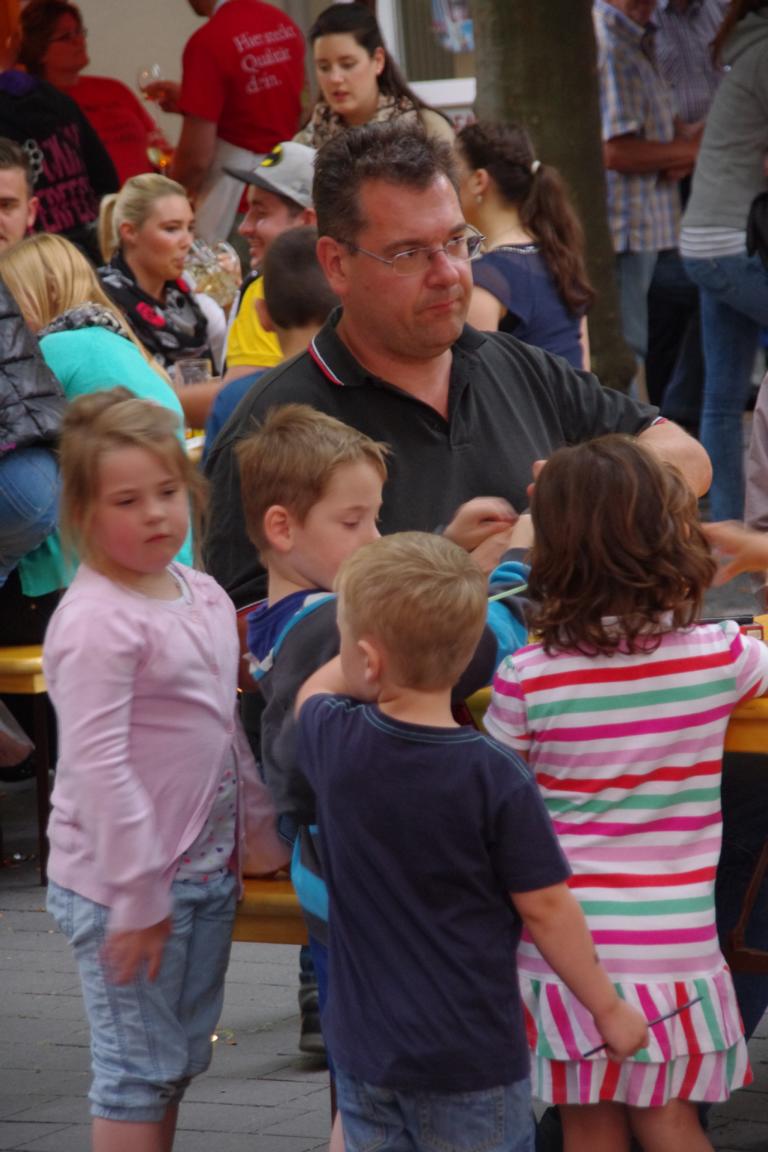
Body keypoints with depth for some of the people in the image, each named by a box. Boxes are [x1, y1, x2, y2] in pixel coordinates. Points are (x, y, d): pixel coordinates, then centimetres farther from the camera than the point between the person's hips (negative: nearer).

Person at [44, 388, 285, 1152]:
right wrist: (137, 894, -22)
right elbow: (98, 766, -23)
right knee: (139, 1069, -1)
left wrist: (265, 831, 18)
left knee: (181, 1059, 17)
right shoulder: (95, 622, -20)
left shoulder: (205, 599, 7)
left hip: (206, 871, 8)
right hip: (120, 884, -8)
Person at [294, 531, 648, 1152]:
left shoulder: (334, 744, -7)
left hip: (365, 1050, 4)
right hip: (471, 1059, -4)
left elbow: (315, 691, 19)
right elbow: (545, 908, -11)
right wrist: (609, 1009, 0)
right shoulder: (496, 778, -18)